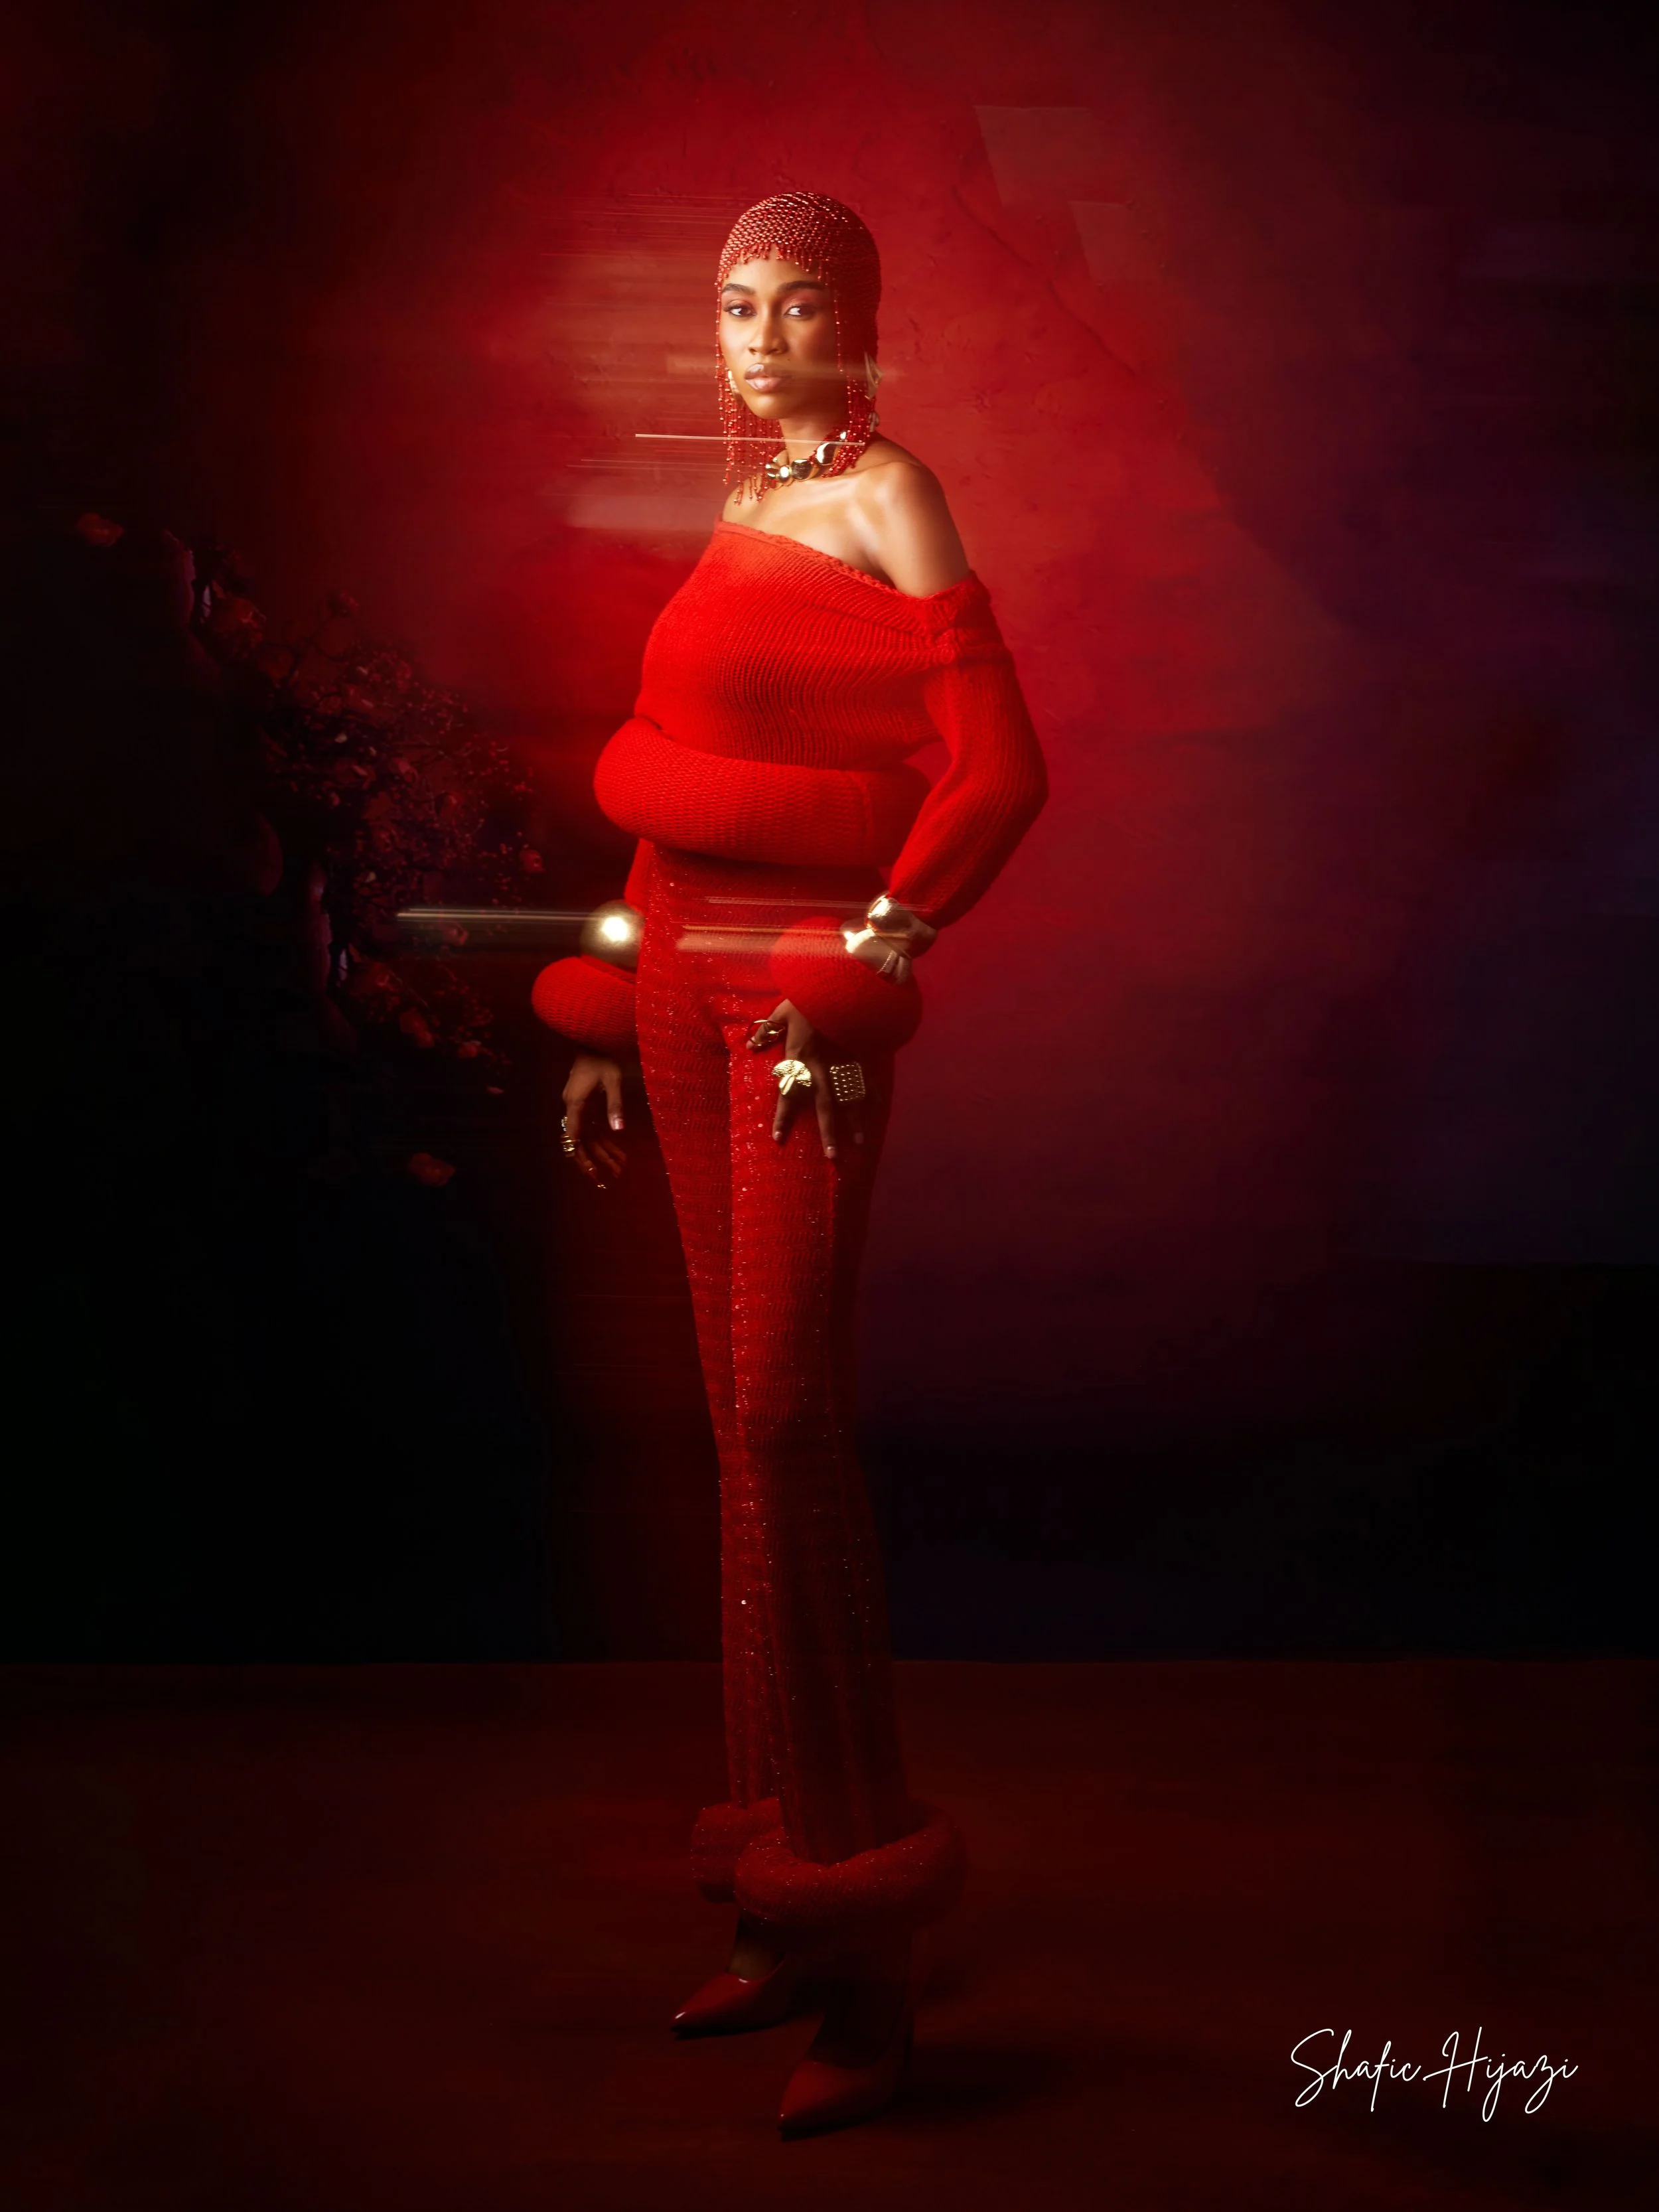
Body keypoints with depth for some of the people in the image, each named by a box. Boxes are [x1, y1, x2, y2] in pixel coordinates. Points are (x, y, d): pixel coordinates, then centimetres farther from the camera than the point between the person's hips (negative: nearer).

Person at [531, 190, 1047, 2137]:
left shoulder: (888, 495, -3)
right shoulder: (741, 515, 19)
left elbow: (1000, 768, -12)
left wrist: (867, 969, -20)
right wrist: (611, 1020, 18)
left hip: (809, 996, -8)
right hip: (692, 988, 8)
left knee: (784, 1414, -13)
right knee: (748, 1422, 9)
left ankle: (863, 1949, -4)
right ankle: (787, 1898, 20)